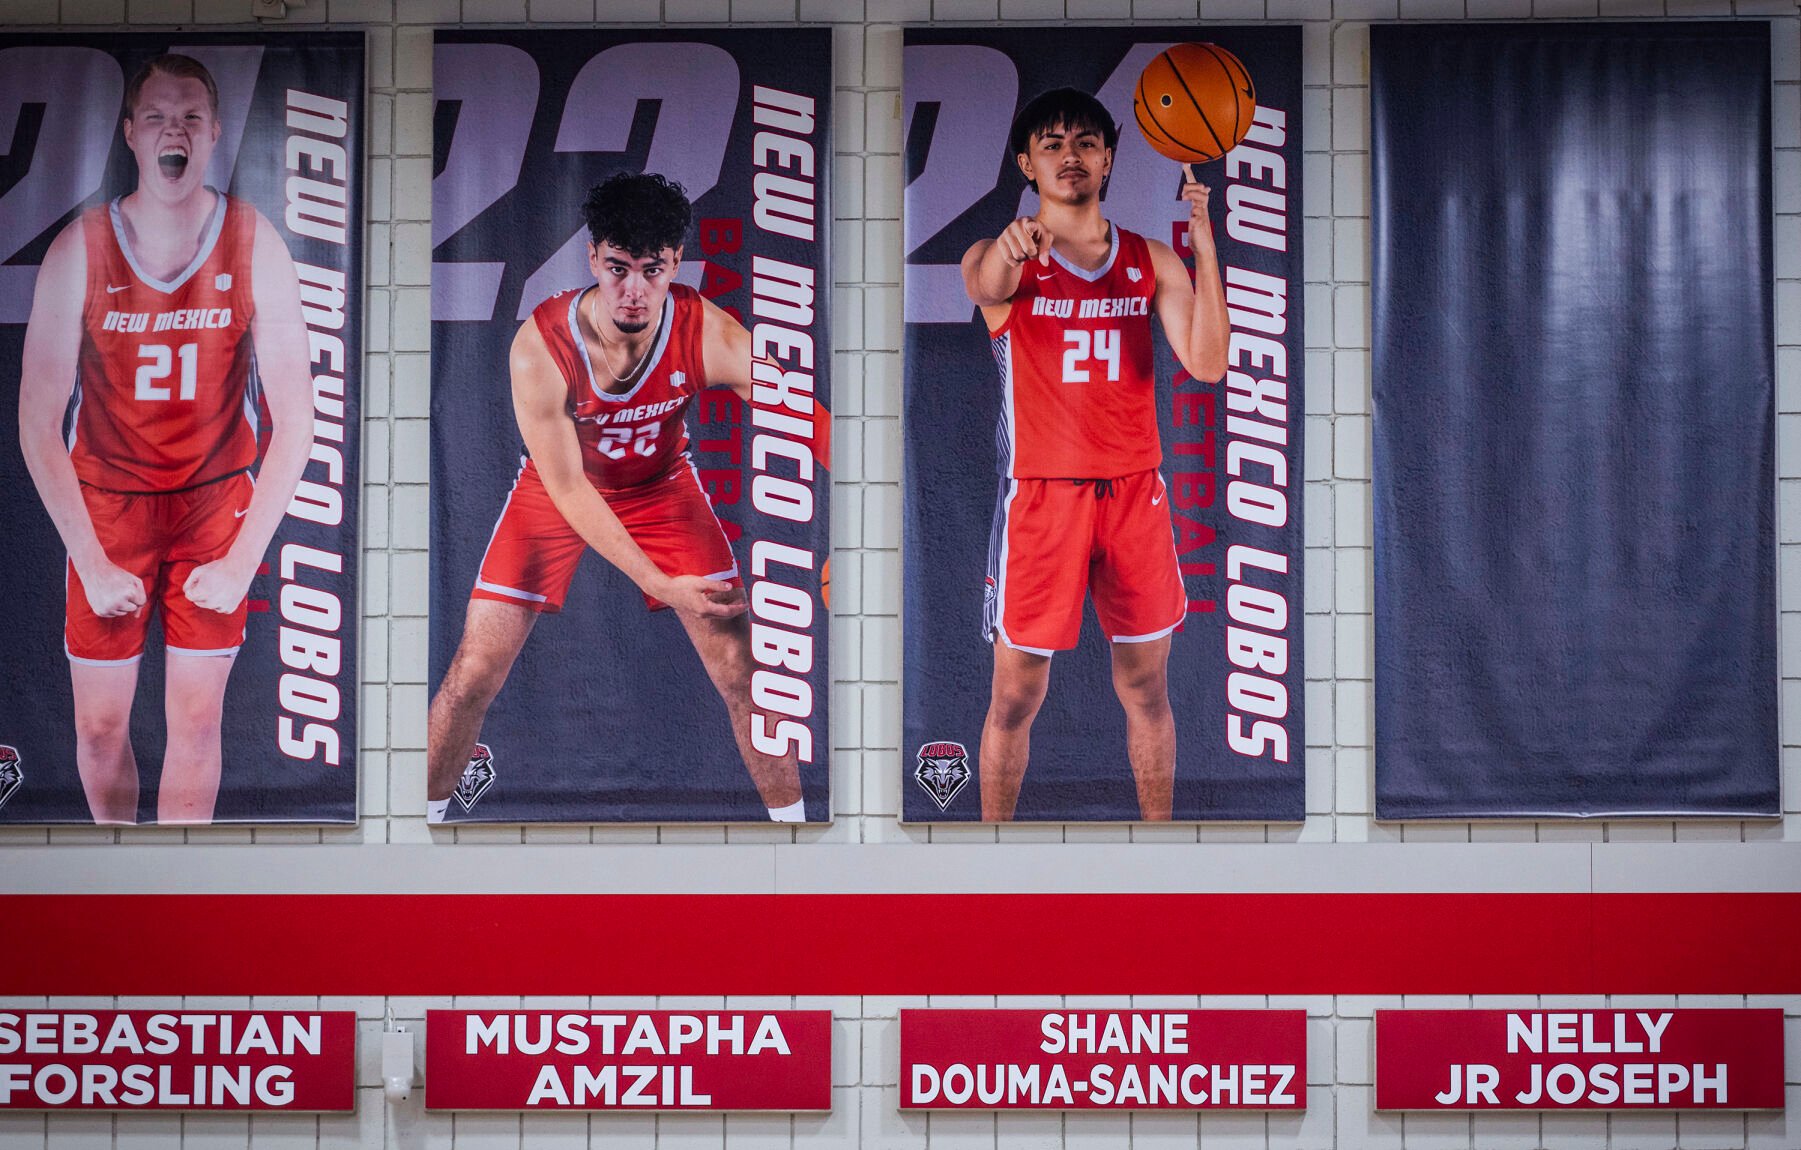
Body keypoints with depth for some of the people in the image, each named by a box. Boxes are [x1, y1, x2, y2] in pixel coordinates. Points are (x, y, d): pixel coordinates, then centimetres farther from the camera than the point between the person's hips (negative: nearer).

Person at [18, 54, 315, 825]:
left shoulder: (255, 247, -12)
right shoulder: (79, 250, -13)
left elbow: (294, 419, -8)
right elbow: (38, 421, -9)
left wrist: (243, 559, -12)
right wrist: (90, 563, -12)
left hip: (215, 505, 0)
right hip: (105, 507, 0)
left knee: (196, 721, 0)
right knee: (100, 727, 5)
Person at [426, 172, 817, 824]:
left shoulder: (711, 335, -29)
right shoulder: (540, 348, -32)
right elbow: (567, 487, -24)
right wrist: (660, 584, -29)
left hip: (662, 487, 1)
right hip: (557, 493, -1)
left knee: (742, 673, -5)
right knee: (472, 677, -4)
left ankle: (791, 819, 12)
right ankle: (426, 812, 17)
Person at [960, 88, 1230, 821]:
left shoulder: (1152, 262, 6)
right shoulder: (1003, 259, -2)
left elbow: (1206, 363, -8)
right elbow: (986, 286, -28)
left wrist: (1203, 244, -17)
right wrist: (1010, 248, -52)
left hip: (1134, 492, 3)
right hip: (1041, 493, -3)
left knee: (1147, 689, 8)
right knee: (1015, 696, 1)